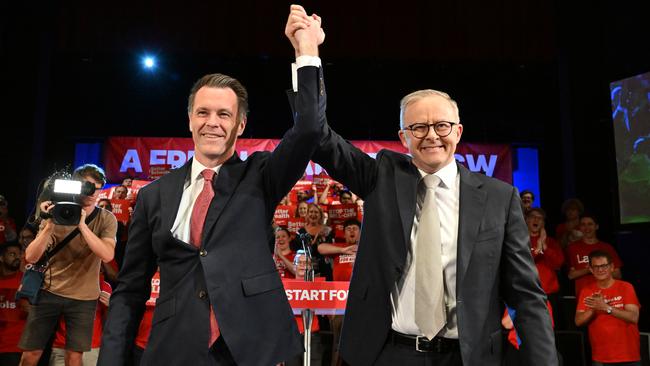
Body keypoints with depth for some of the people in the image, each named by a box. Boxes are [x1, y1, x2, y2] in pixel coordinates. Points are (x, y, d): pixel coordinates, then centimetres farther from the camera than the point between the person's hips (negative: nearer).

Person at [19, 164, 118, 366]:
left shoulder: (106, 219, -7)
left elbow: (107, 255, -23)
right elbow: (31, 257, -12)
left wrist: (82, 225, -28)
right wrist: (50, 225, -26)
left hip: (84, 297, -1)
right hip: (49, 291, 1)